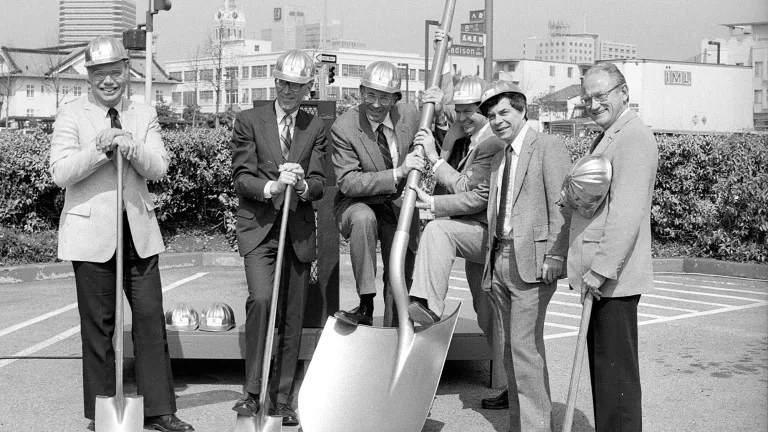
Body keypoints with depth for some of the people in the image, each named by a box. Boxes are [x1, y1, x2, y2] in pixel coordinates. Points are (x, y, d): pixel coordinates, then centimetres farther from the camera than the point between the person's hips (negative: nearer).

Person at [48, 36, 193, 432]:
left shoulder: (145, 115, 11)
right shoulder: (71, 115, 0)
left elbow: (159, 168, 0)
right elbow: (60, 172, -10)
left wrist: (133, 148, -18)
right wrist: (100, 149, -21)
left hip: (138, 230, 3)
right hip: (91, 232, -3)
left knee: (151, 318, 2)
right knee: (97, 325, 3)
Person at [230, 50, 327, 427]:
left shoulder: (315, 128, 10)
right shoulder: (248, 121, 4)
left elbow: (319, 184, 4)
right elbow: (241, 178, -3)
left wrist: (301, 185, -19)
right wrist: (271, 187, -22)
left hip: (299, 230, 3)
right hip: (258, 226, -3)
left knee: (293, 319, 5)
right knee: (261, 298, -22)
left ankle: (282, 399, 16)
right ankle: (252, 392, -10)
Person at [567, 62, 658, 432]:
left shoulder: (634, 138, -13)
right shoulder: (605, 138, 19)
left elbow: (627, 214, -21)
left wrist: (601, 270, -22)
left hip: (613, 277, -10)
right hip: (597, 275, 10)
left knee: (616, 370, -3)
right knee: (601, 365, 15)